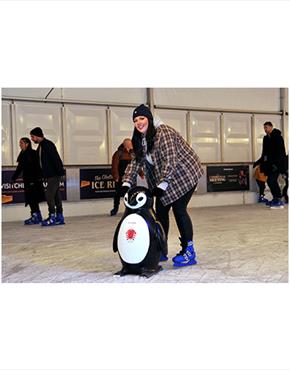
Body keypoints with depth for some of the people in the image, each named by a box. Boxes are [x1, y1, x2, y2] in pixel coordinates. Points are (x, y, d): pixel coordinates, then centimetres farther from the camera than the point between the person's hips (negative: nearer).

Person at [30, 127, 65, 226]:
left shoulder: (48, 144, -12)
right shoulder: (40, 146, 17)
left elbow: (56, 158, -19)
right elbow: (40, 161, 22)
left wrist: (59, 171, -23)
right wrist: (42, 175, 17)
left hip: (54, 174, -10)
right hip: (49, 175, 10)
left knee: (49, 195, -11)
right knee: (56, 195, 10)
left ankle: (52, 217, -8)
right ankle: (59, 217, 14)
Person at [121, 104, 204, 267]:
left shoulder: (163, 132, -22)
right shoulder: (141, 139, 5)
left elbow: (170, 160, -27)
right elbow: (136, 162, 3)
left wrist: (162, 184, -32)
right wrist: (127, 183, -9)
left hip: (184, 174, -8)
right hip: (164, 179, 9)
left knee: (179, 209, -12)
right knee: (160, 211, 6)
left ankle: (189, 251, 0)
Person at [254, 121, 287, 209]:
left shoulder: (277, 137, -7)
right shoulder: (266, 138, 14)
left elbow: (280, 152, -15)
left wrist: (276, 163, -23)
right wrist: (257, 162, 20)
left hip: (277, 163, -8)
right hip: (270, 164, 8)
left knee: (272, 180, -16)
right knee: (270, 181, 6)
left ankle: (279, 201, -12)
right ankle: (275, 199, 16)